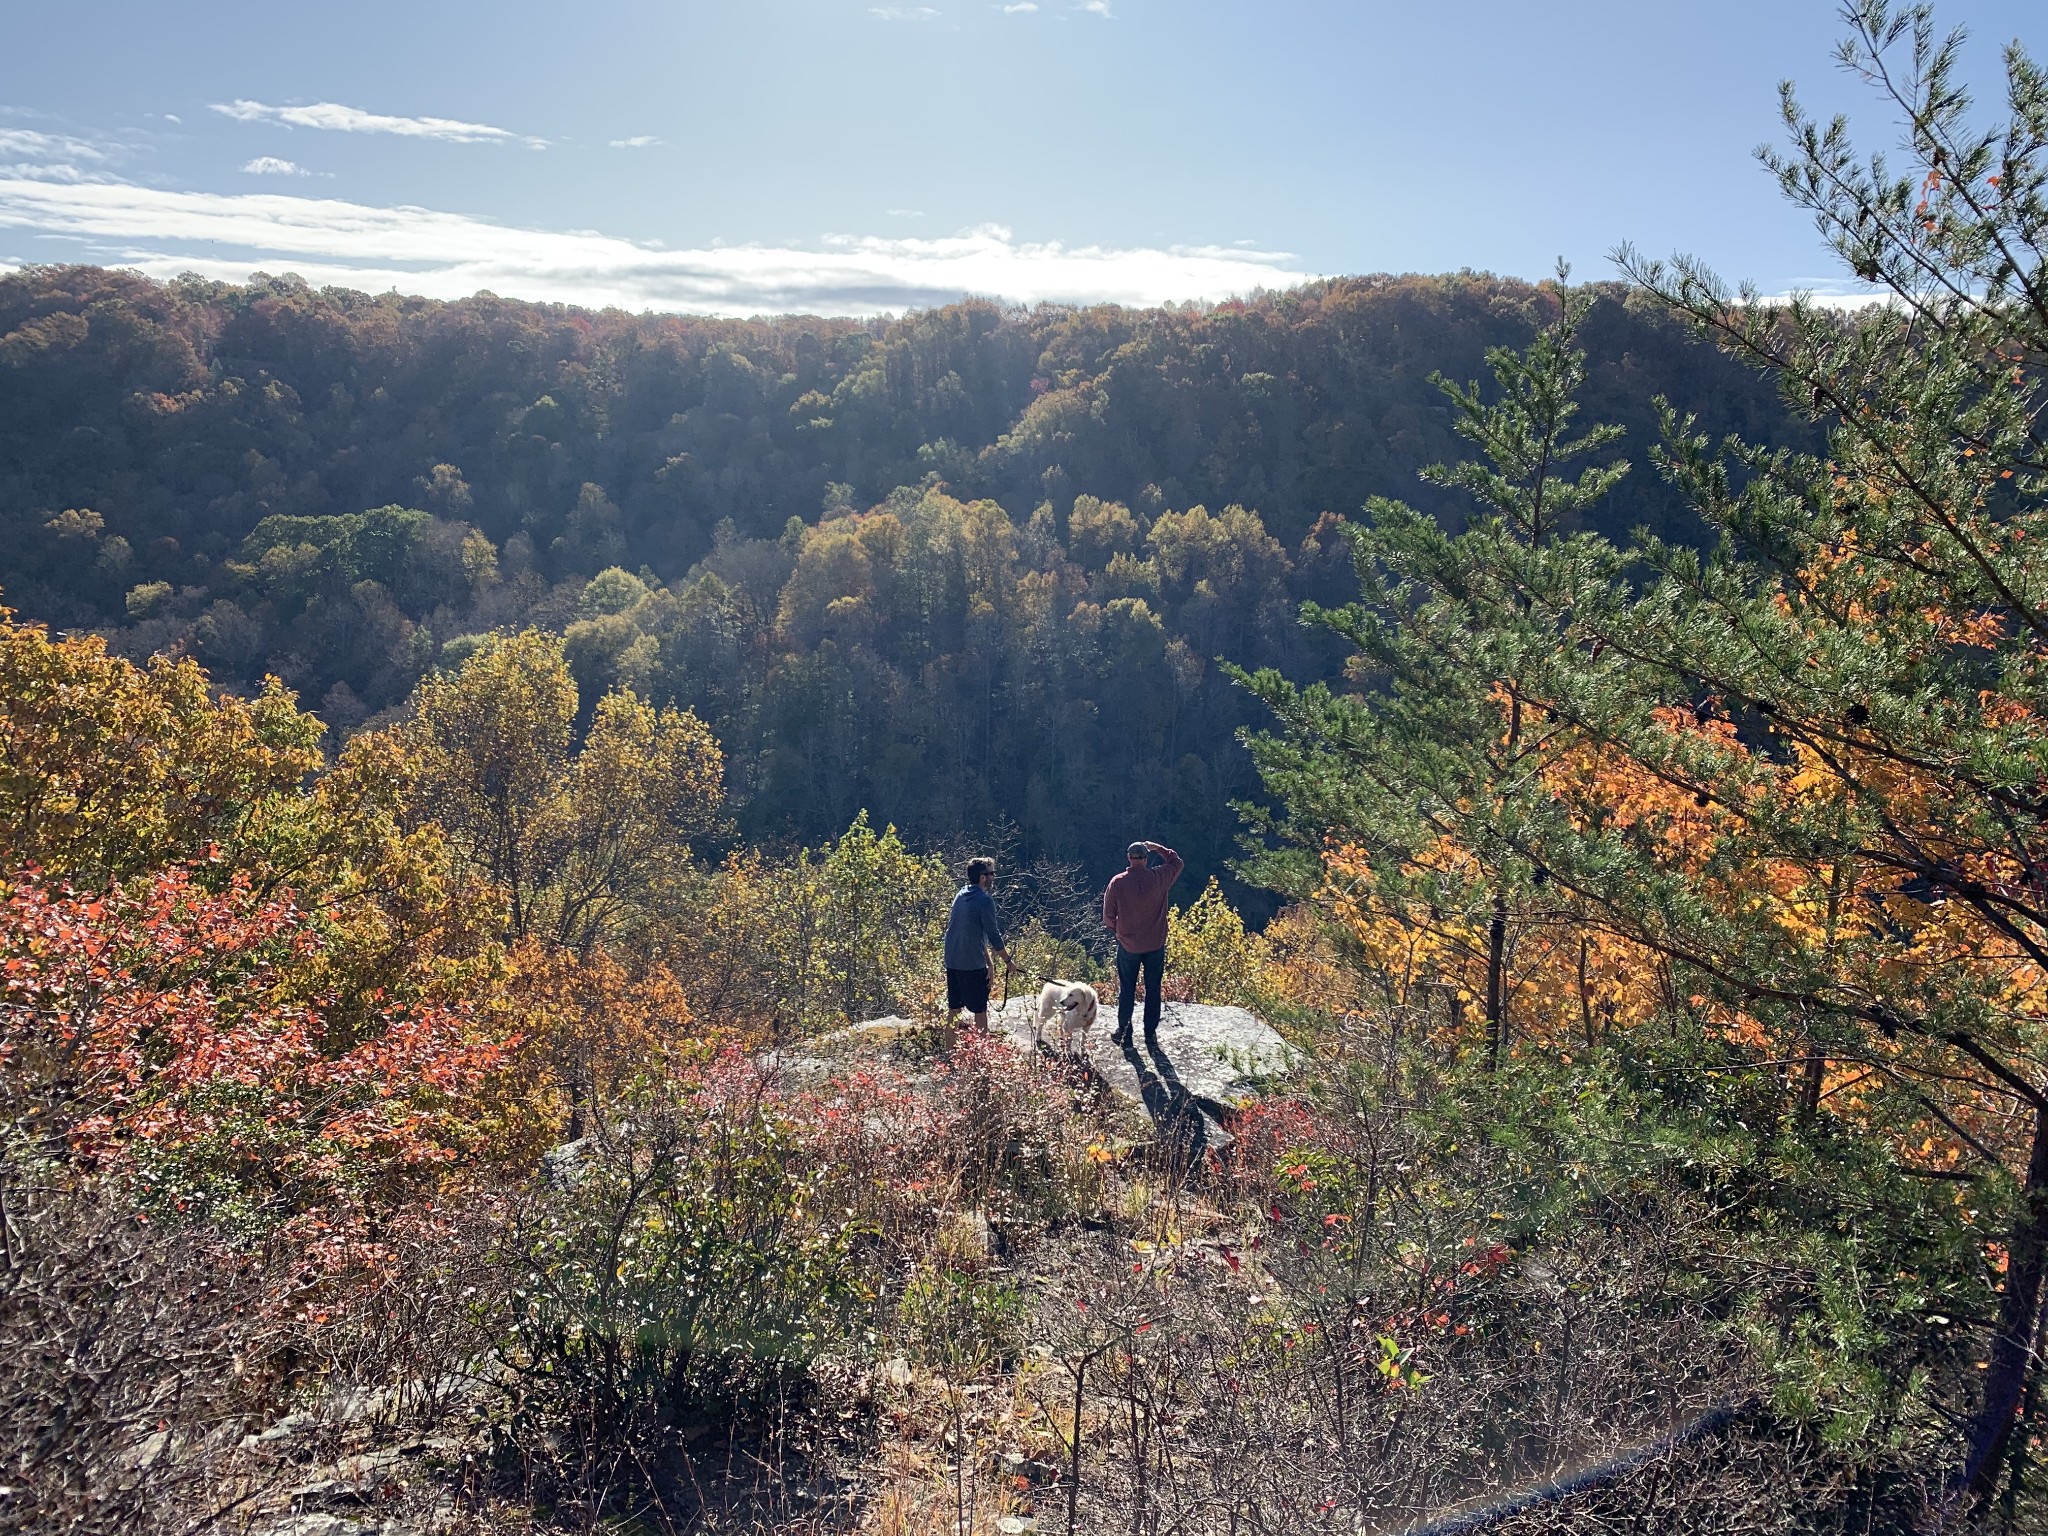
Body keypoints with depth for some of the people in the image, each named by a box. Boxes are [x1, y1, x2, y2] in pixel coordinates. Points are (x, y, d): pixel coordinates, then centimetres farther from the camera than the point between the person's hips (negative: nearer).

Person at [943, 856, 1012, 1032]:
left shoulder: (961, 895, 11)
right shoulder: (985, 900, -14)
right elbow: (993, 934, -11)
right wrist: (1008, 960, 1)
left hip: (952, 961, 8)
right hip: (973, 963, -8)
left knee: (953, 1008, 12)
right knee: (980, 1010, 2)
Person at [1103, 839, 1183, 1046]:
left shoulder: (1117, 883, -12)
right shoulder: (1159, 877, -11)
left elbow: (1108, 917, -7)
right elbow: (1176, 862, 11)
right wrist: (1159, 848, 18)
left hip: (1128, 946, 0)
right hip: (1155, 945, 1)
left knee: (1126, 990, 13)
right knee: (1153, 990, 12)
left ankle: (1124, 1031, 19)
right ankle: (1151, 1034, 17)